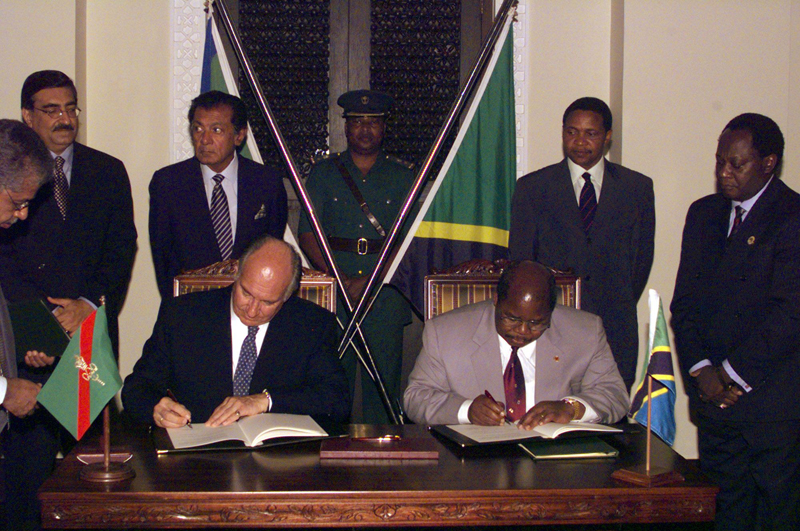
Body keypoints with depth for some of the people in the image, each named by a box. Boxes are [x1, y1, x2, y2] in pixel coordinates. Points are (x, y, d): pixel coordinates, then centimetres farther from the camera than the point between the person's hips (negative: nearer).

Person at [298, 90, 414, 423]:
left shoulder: (402, 177, 10)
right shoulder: (323, 173, 10)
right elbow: (307, 235, 2)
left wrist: (368, 280, -11)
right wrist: (341, 279, -11)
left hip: (385, 292, 0)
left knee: (384, 379, 0)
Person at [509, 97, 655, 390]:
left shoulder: (637, 187, 9)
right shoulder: (532, 187, 6)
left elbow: (642, 257, 14)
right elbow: (519, 260, 8)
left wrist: (620, 308, 8)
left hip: (615, 333, 1)